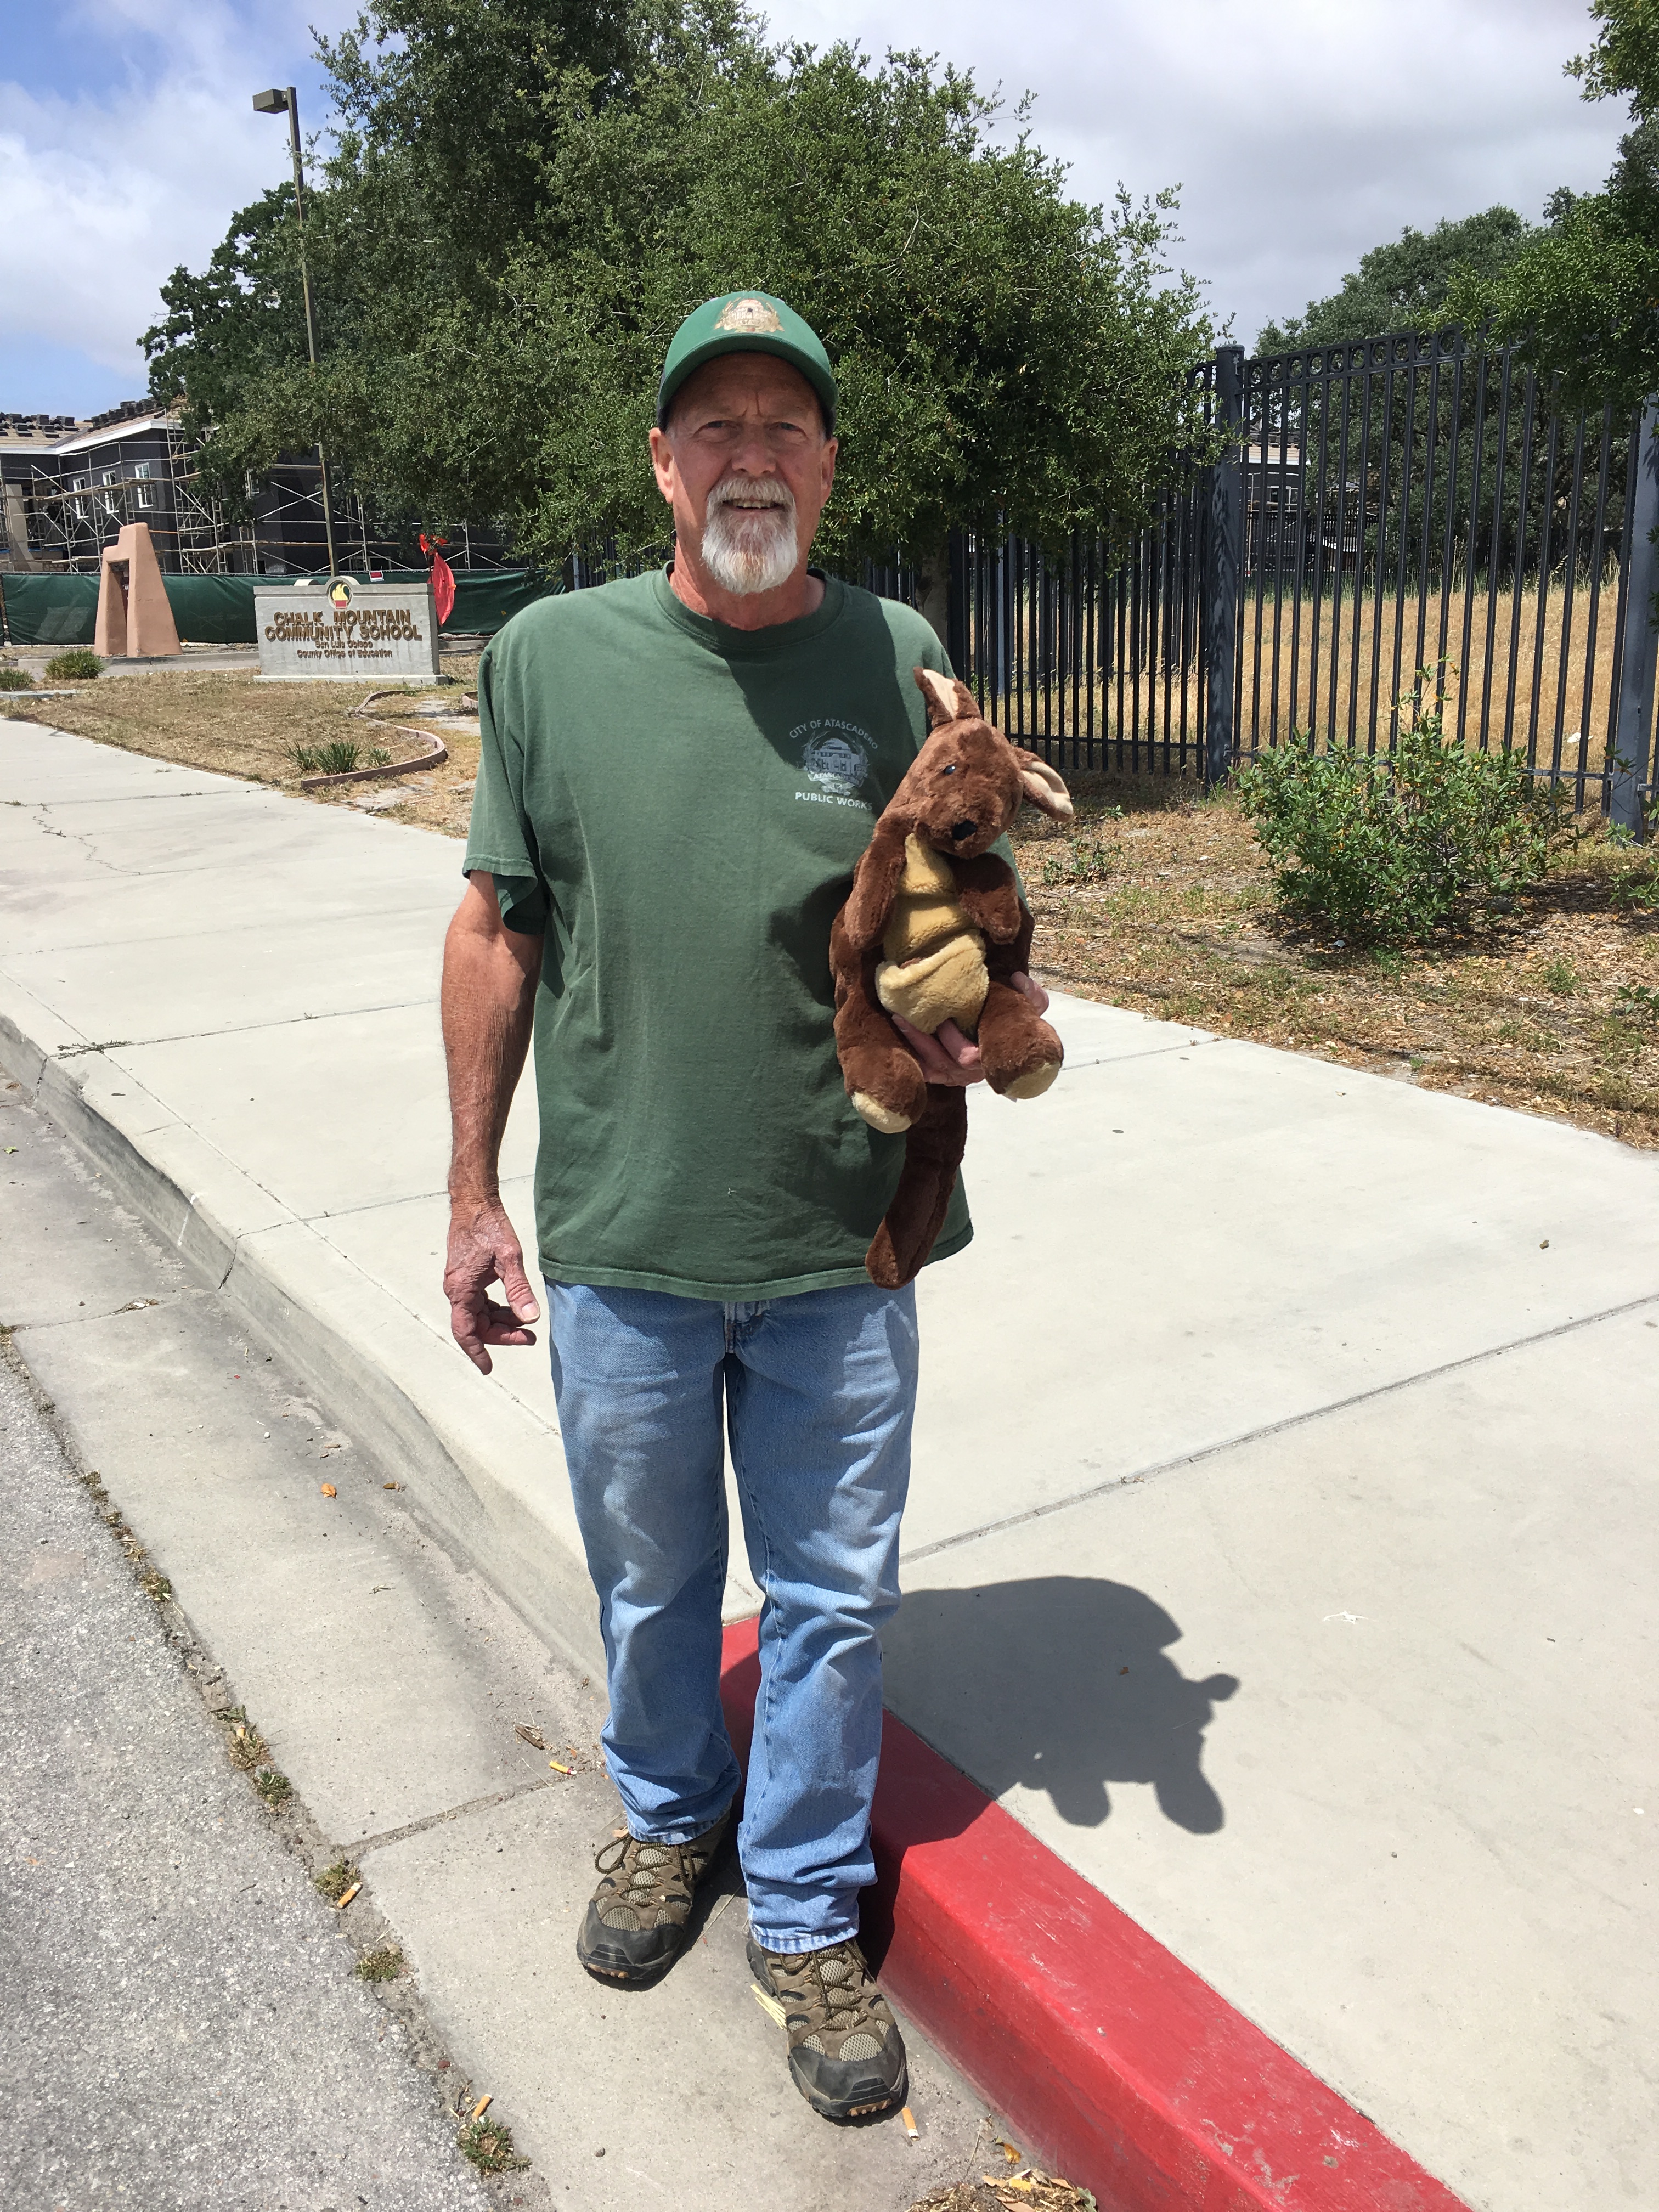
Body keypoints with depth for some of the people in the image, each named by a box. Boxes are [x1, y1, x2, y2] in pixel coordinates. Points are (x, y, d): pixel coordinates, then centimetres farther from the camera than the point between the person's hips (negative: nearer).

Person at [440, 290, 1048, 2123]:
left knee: (832, 1596, 13)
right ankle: (667, 1814, 50)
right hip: (619, 1241, 0)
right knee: (650, 1577, 20)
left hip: (839, 1243, 0)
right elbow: (497, 932, 2)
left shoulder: (897, 657, -1)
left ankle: (808, 1911, 37)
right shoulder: (551, 656, -3)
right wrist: (473, 1193, 3)